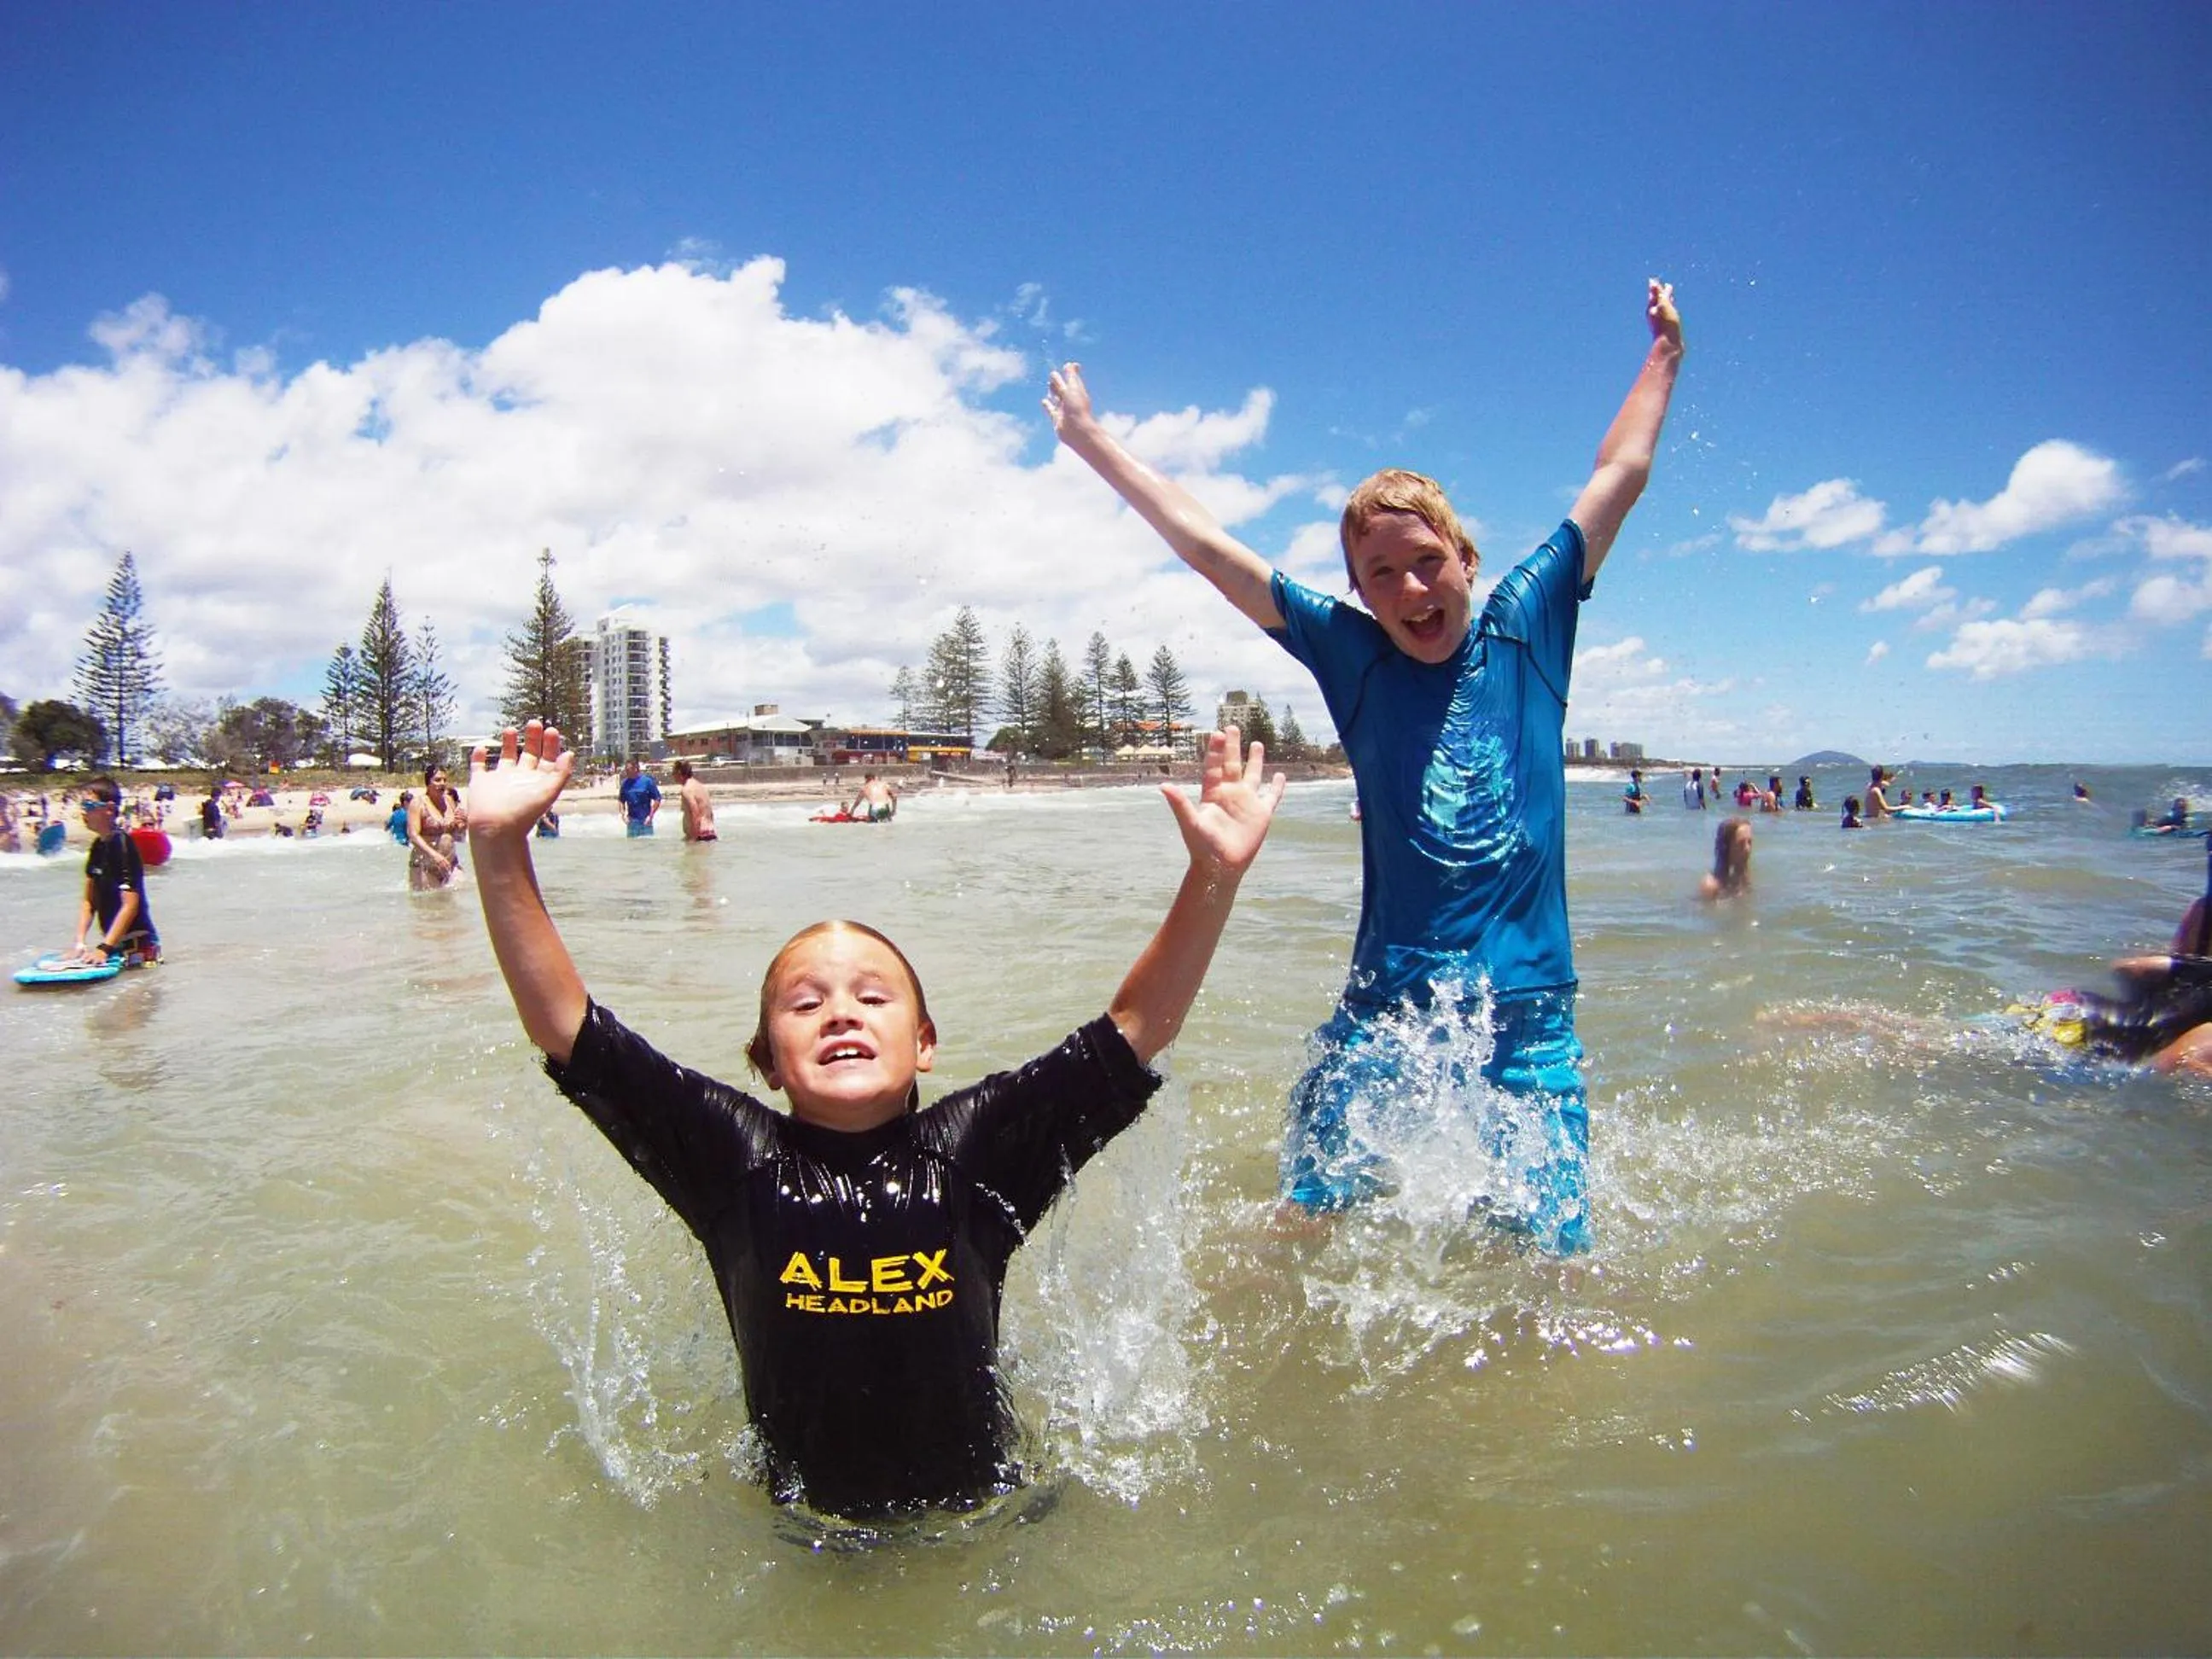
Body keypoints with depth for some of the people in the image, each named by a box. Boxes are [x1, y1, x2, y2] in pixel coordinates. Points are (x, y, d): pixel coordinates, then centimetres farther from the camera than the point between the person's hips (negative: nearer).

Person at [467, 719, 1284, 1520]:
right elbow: (565, 1028, -12)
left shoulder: (977, 1147, -9)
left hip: (981, 1522, -1)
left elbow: (1137, 1026, -14)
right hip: (805, 1537, 2)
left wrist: (1214, 876, -25)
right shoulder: (736, 1157, -9)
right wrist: (501, 851, -22)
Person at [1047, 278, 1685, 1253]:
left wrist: (1664, 352, 26)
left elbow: (1621, 473, 16)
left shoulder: (1527, 626, 5)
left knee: (1546, 1259, 0)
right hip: (1384, 1006, 0)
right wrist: (1093, 442, 9)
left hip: (1529, 1012, 0)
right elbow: (1205, 546, 6)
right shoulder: (1352, 657, 4)